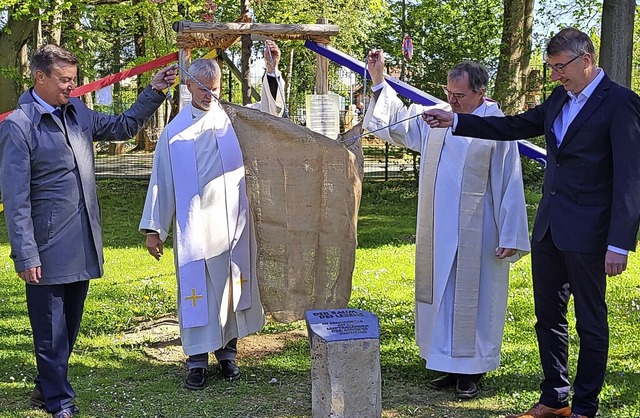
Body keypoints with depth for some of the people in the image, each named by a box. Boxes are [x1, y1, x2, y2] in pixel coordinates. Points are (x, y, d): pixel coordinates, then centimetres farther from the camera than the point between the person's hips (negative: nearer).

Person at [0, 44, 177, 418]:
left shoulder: (77, 112, 8)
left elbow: (124, 126, 25)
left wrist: (154, 93, 14)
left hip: (83, 244, 7)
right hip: (48, 249, -7)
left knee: (70, 325, 18)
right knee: (51, 329, 5)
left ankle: (47, 387, 36)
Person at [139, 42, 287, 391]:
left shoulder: (234, 120, 5)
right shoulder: (175, 131, 3)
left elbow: (271, 110, -4)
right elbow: (161, 181, 5)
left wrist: (272, 70, -18)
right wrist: (153, 228, 3)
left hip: (231, 226, 1)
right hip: (194, 227, -1)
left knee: (230, 288, 9)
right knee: (197, 290, 2)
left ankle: (227, 352, 23)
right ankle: (198, 360, 11)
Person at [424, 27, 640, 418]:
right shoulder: (559, 98, 10)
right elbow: (514, 126, 18)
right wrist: (455, 120, 10)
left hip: (586, 232, -8)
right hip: (549, 227, 8)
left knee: (591, 323, 6)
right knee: (548, 316, 15)